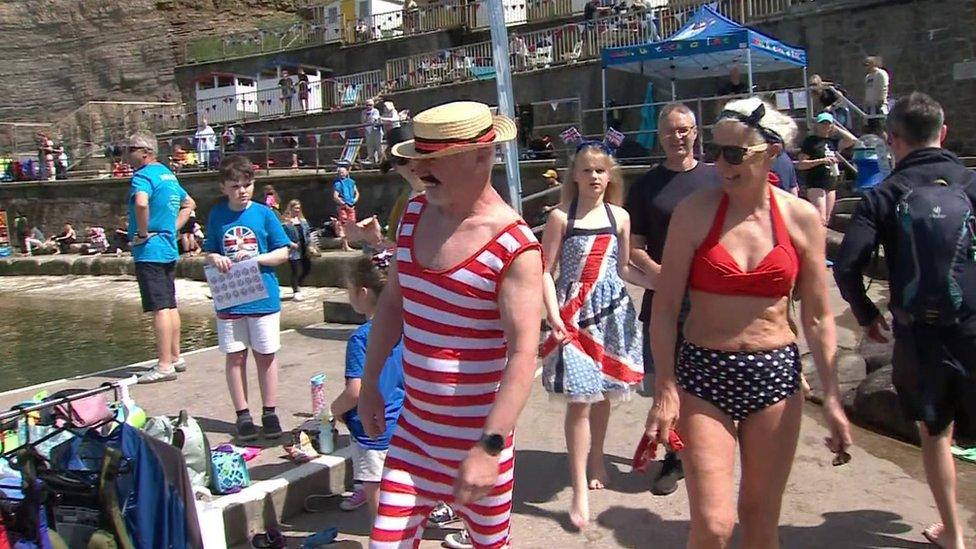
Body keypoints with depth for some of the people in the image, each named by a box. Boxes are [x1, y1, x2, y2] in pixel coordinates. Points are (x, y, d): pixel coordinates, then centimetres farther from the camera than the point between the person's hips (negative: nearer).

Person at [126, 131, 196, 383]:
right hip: (169, 248, 9)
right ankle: (176, 357, 22)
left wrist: (143, 232, -20)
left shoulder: (143, 175, -13)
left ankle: (164, 366, -5)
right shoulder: (168, 174, 16)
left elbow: (141, 203, -34)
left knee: (159, 308, -8)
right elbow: (189, 204, 27)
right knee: (170, 305, 14)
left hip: (150, 250, -9)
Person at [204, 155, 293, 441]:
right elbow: (209, 252, 12)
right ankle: (242, 415, 19)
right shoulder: (217, 215, 4)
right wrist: (215, 259, -11)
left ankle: (270, 413, 19)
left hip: (263, 297, -1)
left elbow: (283, 253, 0)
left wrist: (256, 258, -16)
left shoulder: (264, 213, -2)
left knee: (266, 355, 6)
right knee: (235, 356, 7)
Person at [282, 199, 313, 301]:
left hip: (304, 250, 7)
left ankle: (297, 286, 36)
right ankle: (296, 292, 9)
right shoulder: (286, 222, -9)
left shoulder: (302, 220, 13)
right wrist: (290, 243, -21)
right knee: (296, 271, -5)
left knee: (307, 268, 13)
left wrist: (309, 242, 3)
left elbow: (308, 232, 17)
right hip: (294, 251, -7)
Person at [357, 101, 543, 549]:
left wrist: (489, 448, -28)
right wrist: (369, 384, 15)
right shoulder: (415, 212, 2)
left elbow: (523, 355, -24)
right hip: (413, 429, 6)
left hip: (475, 438, -6)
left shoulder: (514, 248, -20)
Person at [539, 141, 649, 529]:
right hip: (574, 315, -3)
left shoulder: (620, 217, 7)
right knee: (579, 399, -7)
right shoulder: (561, 216, -3)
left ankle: (596, 462, 34)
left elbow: (624, 269, 11)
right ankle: (580, 490, 0)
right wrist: (553, 313, -17)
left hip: (612, 312, 4)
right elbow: (546, 270, -6)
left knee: (603, 394, 12)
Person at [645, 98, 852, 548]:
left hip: (775, 376, 2)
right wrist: (665, 388, -10)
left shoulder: (801, 218, 0)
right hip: (703, 376, -2)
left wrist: (831, 398, 2)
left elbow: (818, 318, 5)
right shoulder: (695, 211, -6)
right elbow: (664, 309, -5)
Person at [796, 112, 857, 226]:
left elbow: (853, 140, 5)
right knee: (820, 218, -16)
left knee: (826, 220, 8)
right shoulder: (811, 141, -2)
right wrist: (822, 160, -17)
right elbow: (800, 164, -8)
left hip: (831, 185, 7)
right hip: (816, 184, -7)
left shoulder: (833, 141, 14)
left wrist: (836, 128, 7)